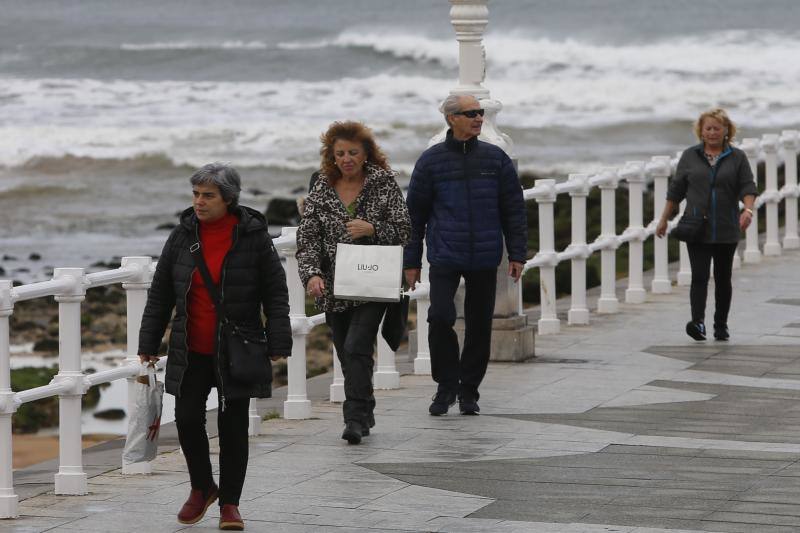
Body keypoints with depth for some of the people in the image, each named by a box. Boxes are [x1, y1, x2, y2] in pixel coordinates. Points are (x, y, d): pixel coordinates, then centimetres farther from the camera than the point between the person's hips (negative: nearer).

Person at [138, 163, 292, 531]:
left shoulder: (253, 236, -6)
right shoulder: (183, 234, 2)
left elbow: (276, 293, -3)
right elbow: (160, 293, 9)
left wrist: (278, 344, -8)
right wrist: (148, 343, 8)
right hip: (191, 350, 3)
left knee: (233, 424, 2)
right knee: (187, 417, -2)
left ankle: (229, 502, 14)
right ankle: (202, 487, 21)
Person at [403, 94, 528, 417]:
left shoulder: (495, 158, 6)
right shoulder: (431, 160, 2)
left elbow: (513, 209, 9)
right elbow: (415, 213, 7)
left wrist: (517, 254, 3)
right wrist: (411, 261, 6)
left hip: (485, 259, 2)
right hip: (445, 257, -2)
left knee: (479, 324, 6)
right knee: (440, 317, -15)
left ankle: (469, 390, 19)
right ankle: (446, 386, 2)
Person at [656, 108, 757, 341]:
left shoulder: (737, 157, 5)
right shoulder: (690, 156, 7)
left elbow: (747, 187, -4)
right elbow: (676, 190, 10)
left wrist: (748, 210, -22)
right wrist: (664, 220, 9)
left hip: (726, 231, 1)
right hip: (697, 231, 0)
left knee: (723, 278, 8)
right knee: (699, 276, -11)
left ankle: (721, 325, 17)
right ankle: (698, 322, -21)